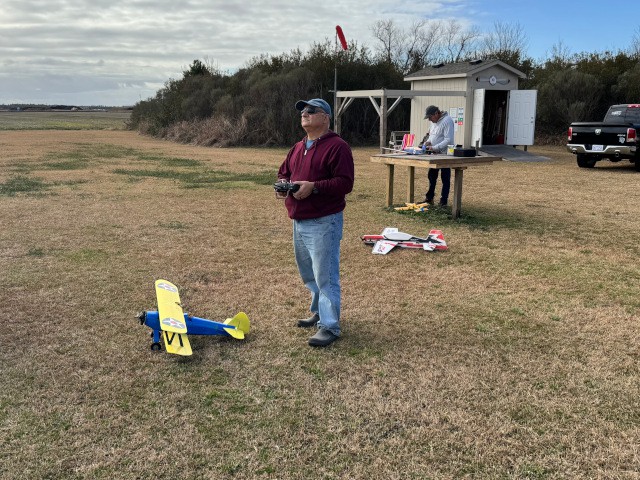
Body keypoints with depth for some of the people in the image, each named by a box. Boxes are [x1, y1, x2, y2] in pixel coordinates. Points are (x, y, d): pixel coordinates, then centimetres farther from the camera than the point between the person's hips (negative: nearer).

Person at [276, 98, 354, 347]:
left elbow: (345, 183, -18)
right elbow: (283, 172, 24)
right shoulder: (298, 147, 16)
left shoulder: (337, 146, -11)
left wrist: (314, 187, -26)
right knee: (308, 273, 20)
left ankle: (329, 326, 3)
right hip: (299, 222, 9)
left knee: (325, 275, -5)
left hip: (324, 222, -9)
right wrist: (282, 184, 1)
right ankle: (319, 311, 37)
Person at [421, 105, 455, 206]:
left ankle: (443, 201, 6)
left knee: (445, 179, 0)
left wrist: (434, 147, -26)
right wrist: (428, 141, 2)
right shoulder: (434, 122, 12)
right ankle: (429, 199, 24)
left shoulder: (447, 121, -17)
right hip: (434, 154, 9)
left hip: (444, 154, -9)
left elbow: (448, 140, -23)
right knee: (431, 176, 13)